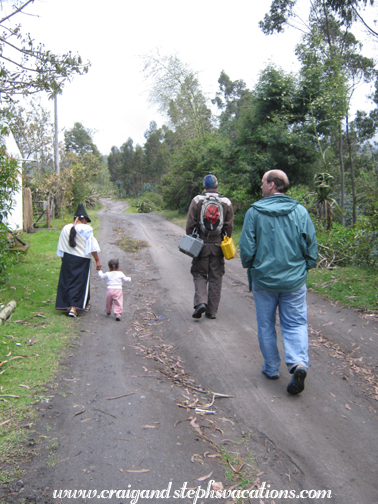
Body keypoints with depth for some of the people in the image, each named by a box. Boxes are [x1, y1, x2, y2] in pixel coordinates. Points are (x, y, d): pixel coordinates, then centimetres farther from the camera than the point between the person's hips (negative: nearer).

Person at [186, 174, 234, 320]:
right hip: (218, 245, 1)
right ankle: (212, 310, 11)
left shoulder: (197, 200, -2)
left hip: (201, 244, -1)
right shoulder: (226, 202, 3)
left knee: (199, 274, 10)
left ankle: (200, 302, -11)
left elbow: (190, 224, -3)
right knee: (215, 278, 8)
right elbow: (229, 226, 3)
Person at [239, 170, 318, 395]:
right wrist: (305, 267, 15)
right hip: (294, 279, 1)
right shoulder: (300, 211, -3)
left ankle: (272, 368, 26)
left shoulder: (254, 212, -8)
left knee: (266, 325, 15)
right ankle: (299, 363, -9)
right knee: (295, 323, 11)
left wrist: (250, 267, 12)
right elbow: (312, 246, -1)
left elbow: (246, 248, -7)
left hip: (264, 278, -1)